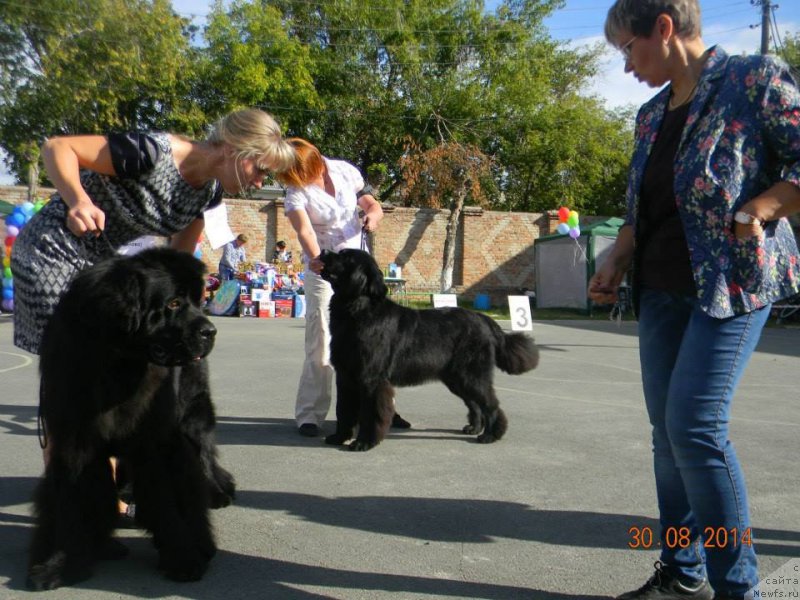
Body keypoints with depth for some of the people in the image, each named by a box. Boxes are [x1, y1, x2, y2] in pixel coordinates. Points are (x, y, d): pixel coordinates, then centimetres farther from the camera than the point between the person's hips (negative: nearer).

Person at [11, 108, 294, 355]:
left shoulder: (210, 191, -4)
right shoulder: (155, 152, -28)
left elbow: (180, 257, 5)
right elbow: (56, 146, -24)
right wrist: (79, 200, -42)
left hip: (101, 261, 8)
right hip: (52, 253, -7)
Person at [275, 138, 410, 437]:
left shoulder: (344, 171, -2)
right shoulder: (296, 194, -12)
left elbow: (371, 203, 7)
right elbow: (304, 230, -29)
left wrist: (373, 213, -17)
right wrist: (314, 258, -49)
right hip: (323, 268, -3)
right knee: (321, 341, -11)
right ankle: (309, 414, -4)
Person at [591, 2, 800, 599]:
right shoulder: (652, 114, 15)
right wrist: (616, 263, 7)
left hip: (731, 282, -7)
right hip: (662, 289, 7)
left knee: (696, 426, -13)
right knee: (667, 429, 7)